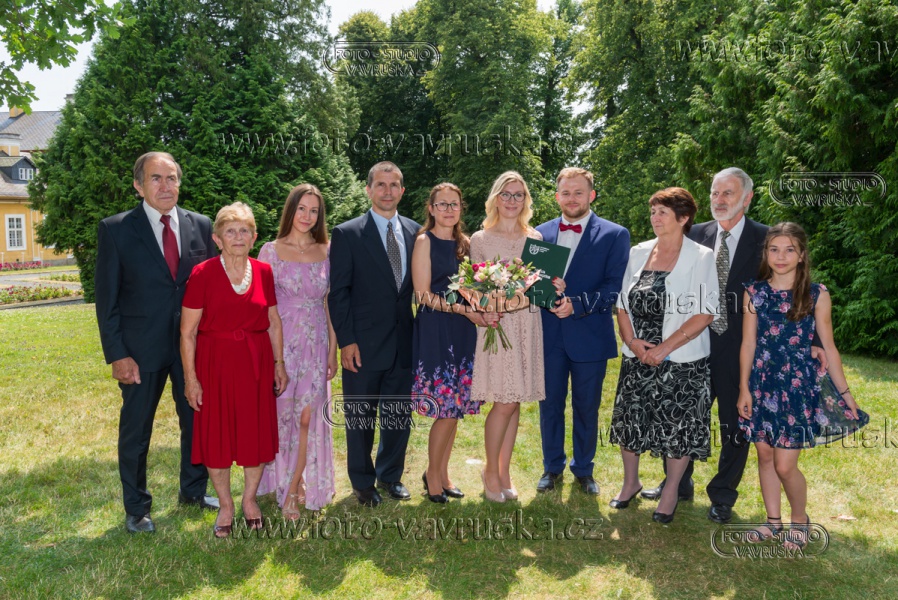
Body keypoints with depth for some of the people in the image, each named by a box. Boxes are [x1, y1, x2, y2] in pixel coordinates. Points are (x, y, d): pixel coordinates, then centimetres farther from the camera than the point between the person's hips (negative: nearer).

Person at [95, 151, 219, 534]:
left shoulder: (201, 226, 2)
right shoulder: (115, 229, -6)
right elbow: (107, 298, -5)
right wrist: (117, 355, -10)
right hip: (142, 349, -3)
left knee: (197, 423, 15)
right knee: (135, 432, 10)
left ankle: (193, 492, 36)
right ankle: (136, 509, 29)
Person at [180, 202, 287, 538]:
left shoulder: (263, 272, 1)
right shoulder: (203, 274, -10)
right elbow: (187, 331, -8)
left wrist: (279, 363, 6)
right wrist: (190, 377, -10)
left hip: (257, 363, 3)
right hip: (216, 362, -3)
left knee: (257, 432, 10)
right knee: (216, 435, 7)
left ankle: (250, 498, 31)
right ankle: (225, 505, 26)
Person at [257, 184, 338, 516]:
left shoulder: (326, 252, 5)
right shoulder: (271, 250, -1)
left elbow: (330, 304, 7)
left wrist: (333, 350, 4)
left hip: (316, 344, 2)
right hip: (281, 343, -2)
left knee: (308, 417, 2)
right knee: (282, 415, 5)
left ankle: (294, 488, 17)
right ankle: (289, 485, 24)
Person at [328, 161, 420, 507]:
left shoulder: (415, 232, 7)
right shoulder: (347, 234, -4)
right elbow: (338, 293, -5)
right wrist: (346, 341, -11)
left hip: (404, 343, 4)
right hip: (363, 345, -3)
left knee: (399, 415, 14)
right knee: (361, 417, 9)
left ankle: (390, 475, 34)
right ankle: (362, 482, 28)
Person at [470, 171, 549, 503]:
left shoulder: (535, 238, 11)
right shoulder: (480, 239, 2)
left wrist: (551, 287, -9)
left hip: (527, 326, 4)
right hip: (496, 324, -3)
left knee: (514, 403, 7)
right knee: (505, 402, -6)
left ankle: (504, 471, 21)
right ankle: (490, 470, 15)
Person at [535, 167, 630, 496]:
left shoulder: (614, 235, -2)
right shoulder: (540, 233, 8)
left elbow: (616, 287, -9)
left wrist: (577, 304, -19)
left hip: (590, 336, -2)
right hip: (548, 335, 3)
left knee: (586, 407, 10)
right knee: (550, 404, 12)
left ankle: (584, 469, 29)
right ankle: (552, 467, 30)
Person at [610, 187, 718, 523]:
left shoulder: (701, 257, -6)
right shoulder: (638, 253, 7)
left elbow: (705, 313, -13)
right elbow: (622, 303, 8)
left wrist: (664, 348, -17)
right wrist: (632, 341, -8)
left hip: (681, 362, -4)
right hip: (637, 358, 4)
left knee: (678, 427, 4)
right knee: (629, 420, 11)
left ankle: (671, 492, 25)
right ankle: (631, 482, 33)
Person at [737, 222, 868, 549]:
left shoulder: (816, 295, -5)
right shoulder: (754, 292, 0)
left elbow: (828, 346, 1)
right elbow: (748, 343, 2)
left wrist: (845, 392, 3)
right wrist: (744, 389, 2)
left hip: (799, 385, -3)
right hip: (762, 383, 3)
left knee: (785, 465, -3)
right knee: (764, 455, 11)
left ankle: (800, 520, 24)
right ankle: (773, 521, 29)